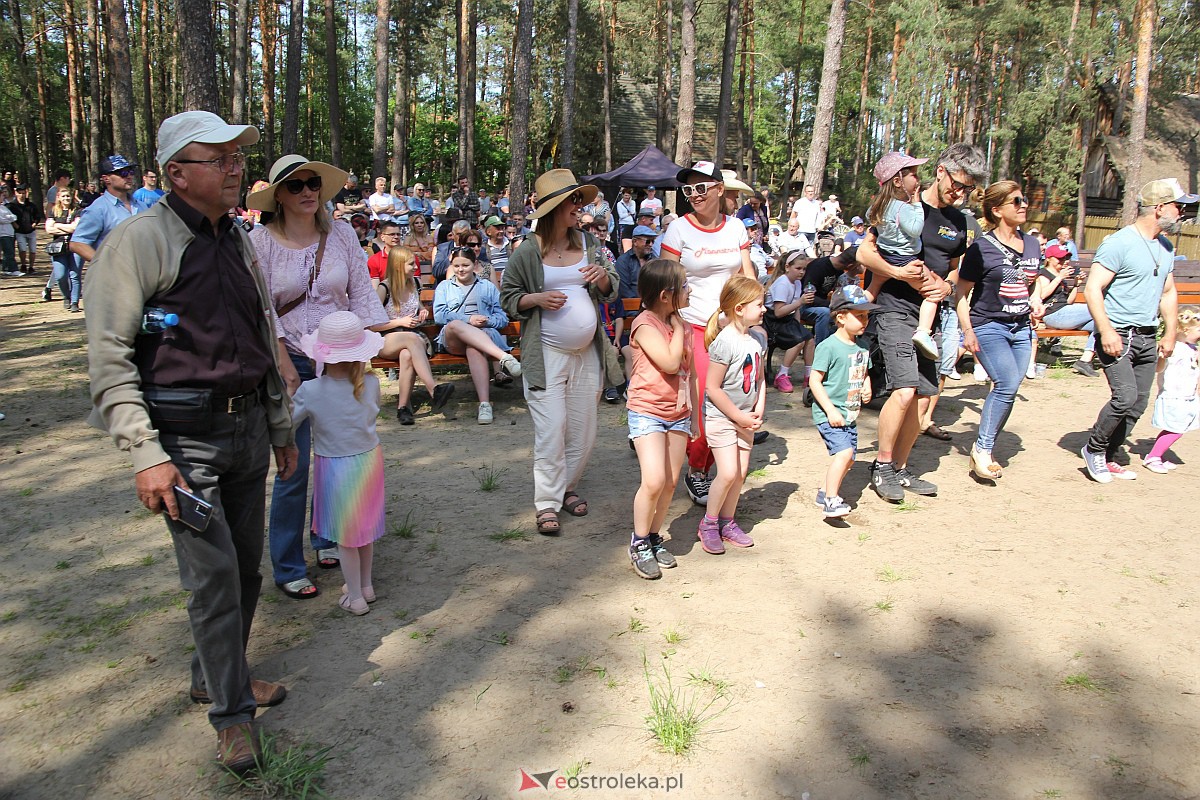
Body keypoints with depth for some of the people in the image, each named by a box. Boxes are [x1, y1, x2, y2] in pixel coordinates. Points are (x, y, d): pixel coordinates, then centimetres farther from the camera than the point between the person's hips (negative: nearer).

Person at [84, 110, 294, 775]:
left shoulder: (239, 242, 11)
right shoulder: (138, 240, -10)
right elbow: (108, 359, -13)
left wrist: (280, 429, 20)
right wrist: (146, 455, -19)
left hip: (247, 427, 7)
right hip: (184, 437, -7)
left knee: (246, 566, 14)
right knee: (214, 575, -4)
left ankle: (215, 675, 35)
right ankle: (232, 713, 14)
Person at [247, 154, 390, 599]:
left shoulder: (341, 236, 4)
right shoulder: (261, 242, -5)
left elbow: (362, 295, 4)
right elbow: (262, 310, -8)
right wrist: (286, 367, -13)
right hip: (291, 362, -3)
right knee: (294, 466, -3)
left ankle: (327, 538, 34)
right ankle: (287, 568, 11)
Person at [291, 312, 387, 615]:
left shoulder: (310, 391, -22)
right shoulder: (371, 384, -13)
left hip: (334, 467, -3)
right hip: (369, 458, 4)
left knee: (345, 535, 10)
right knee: (364, 524, 20)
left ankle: (355, 597, 21)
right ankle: (366, 585, 35)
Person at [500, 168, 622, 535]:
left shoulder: (589, 243, 6)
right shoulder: (528, 251, -5)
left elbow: (611, 291, 12)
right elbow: (508, 296, 2)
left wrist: (603, 277, -10)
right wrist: (537, 299, -15)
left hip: (587, 353, 4)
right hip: (547, 354, -4)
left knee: (583, 430, 10)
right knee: (551, 430, -6)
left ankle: (567, 487, 30)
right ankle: (547, 504, 5)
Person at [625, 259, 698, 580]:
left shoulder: (682, 325, 10)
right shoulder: (645, 324, -13)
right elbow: (670, 363, -23)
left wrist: (695, 415, 17)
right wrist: (678, 328, -11)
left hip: (678, 413, 7)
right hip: (647, 411, -7)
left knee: (670, 482, 7)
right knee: (654, 481, -15)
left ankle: (655, 538, 23)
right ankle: (639, 543, 3)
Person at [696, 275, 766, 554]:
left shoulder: (758, 338, 3)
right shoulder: (725, 342, -21)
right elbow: (712, 387, -20)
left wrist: (758, 410, 1)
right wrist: (739, 416, -15)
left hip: (745, 416, 7)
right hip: (721, 416, -7)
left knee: (741, 472, 9)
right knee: (728, 473, -11)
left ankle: (728, 523, 25)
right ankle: (708, 524, 9)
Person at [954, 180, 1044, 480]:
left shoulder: (1032, 244, 11)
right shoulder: (981, 247, -8)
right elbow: (961, 293, -5)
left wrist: (1036, 302, 5)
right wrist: (967, 331, -13)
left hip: (1021, 328, 6)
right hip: (989, 326, -6)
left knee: (1008, 389, 3)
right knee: (1008, 384, -20)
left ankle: (984, 449, 16)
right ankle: (981, 448, -7)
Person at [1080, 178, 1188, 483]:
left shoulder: (1166, 248, 14)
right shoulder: (1119, 243, -12)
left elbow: (1168, 293, 24)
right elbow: (1092, 289, -17)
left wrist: (1170, 332, 16)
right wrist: (1106, 331, -23)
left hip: (1147, 338, 8)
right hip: (1118, 335, -8)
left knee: (1138, 403, 8)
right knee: (1125, 396, -18)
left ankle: (1109, 458, 21)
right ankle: (1093, 449, 4)